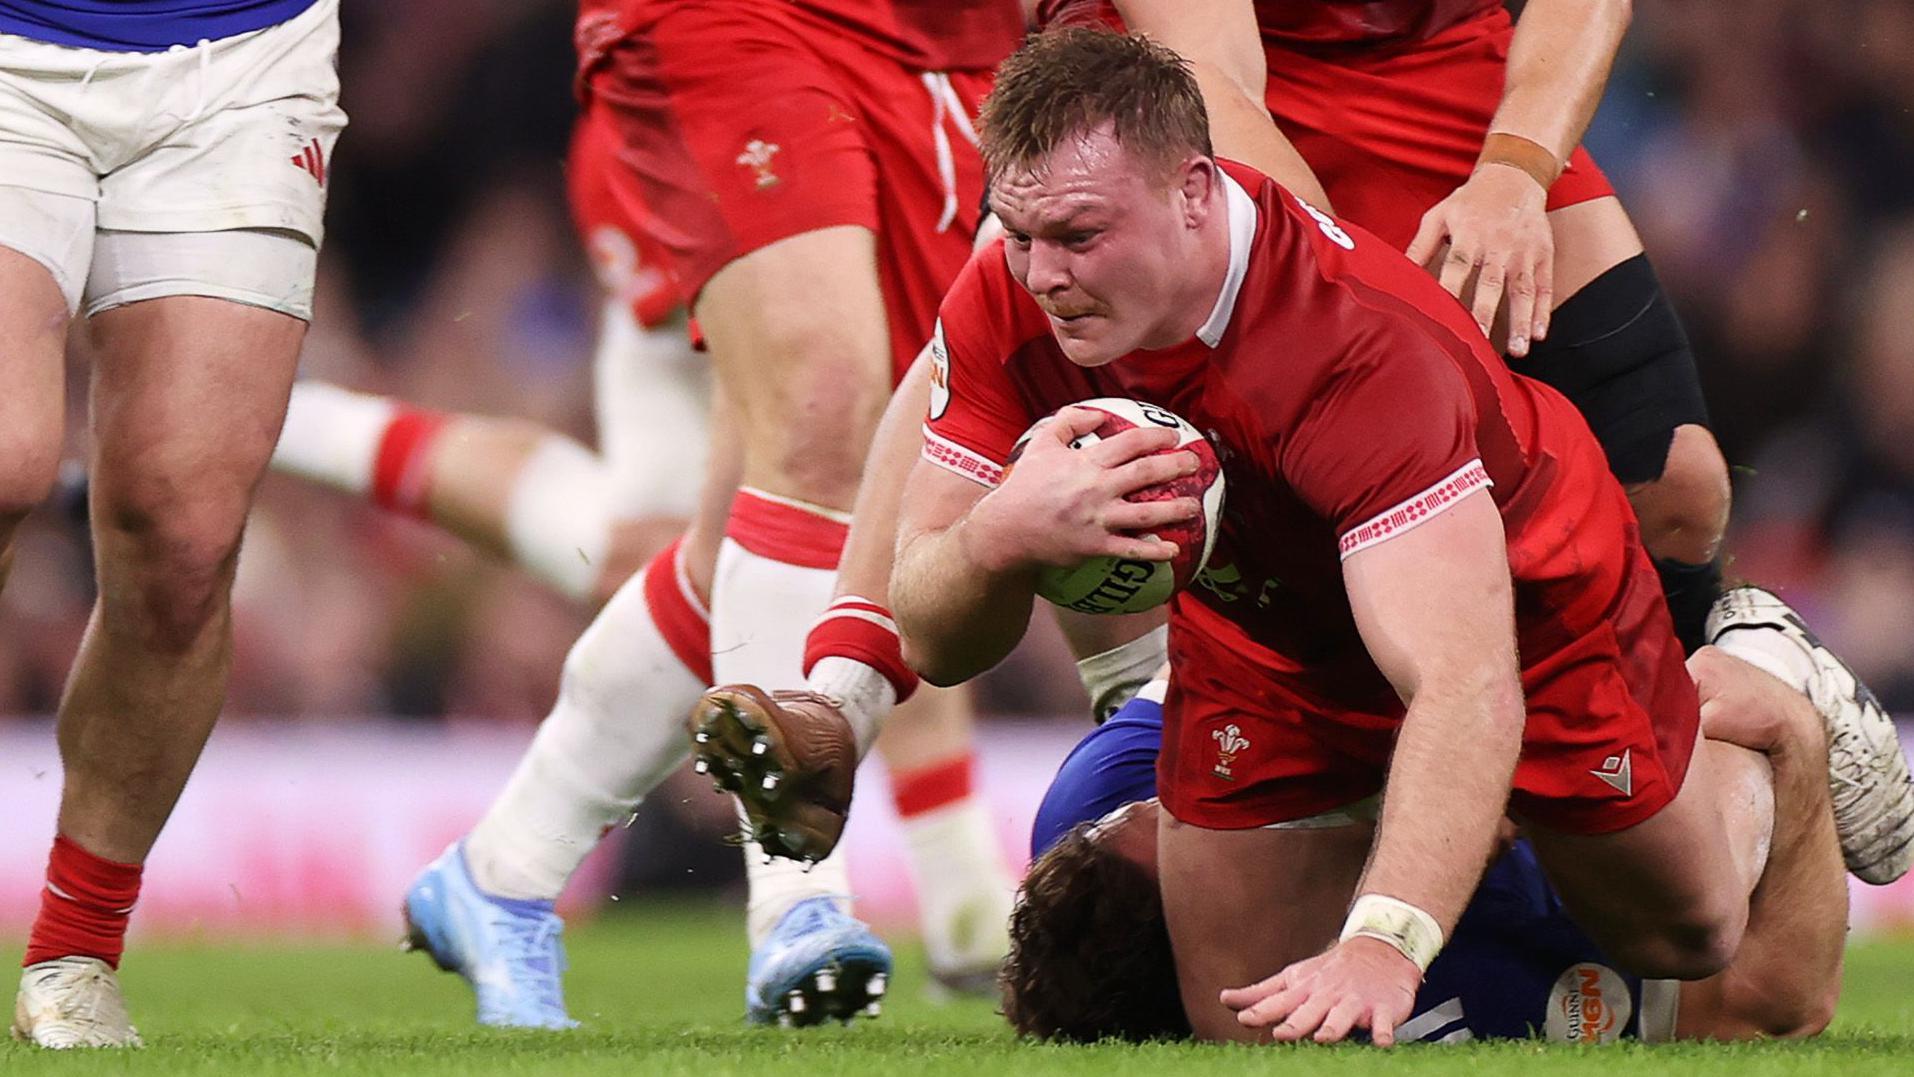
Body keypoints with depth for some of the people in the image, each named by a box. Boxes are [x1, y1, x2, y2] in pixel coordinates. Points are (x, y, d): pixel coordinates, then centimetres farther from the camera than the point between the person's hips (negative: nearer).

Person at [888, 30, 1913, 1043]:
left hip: (1520, 593, -3)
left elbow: (1466, 686, -53)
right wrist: (1002, 533, -48)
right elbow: (933, 639, -23)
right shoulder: (1002, 311, -28)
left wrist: (1383, 944, -68)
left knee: (1683, 939, 14)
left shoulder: (1365, 344, -44)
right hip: (1262, 639, 3)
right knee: (1240, 1026, 3)